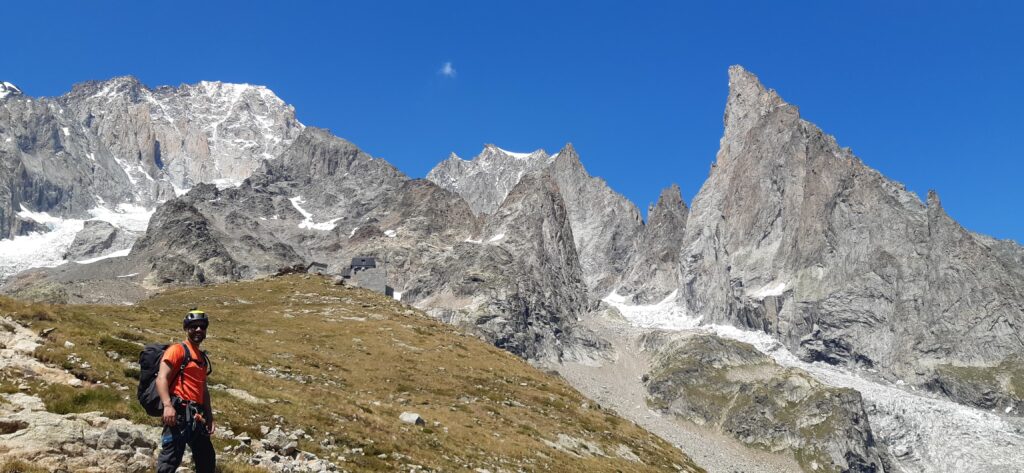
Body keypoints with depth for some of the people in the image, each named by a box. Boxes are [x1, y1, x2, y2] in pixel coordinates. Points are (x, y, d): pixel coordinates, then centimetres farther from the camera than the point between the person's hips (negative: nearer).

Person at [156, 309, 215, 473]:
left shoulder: (203, 358, 22)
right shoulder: (177, 349, -2)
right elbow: (161, 379, -14)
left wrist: (209, 416, 23)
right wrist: (167, 405, -27)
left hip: (196, 417, 9)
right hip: (179, 412, -9)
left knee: (208, 459, 14)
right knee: (170, 459, -15)